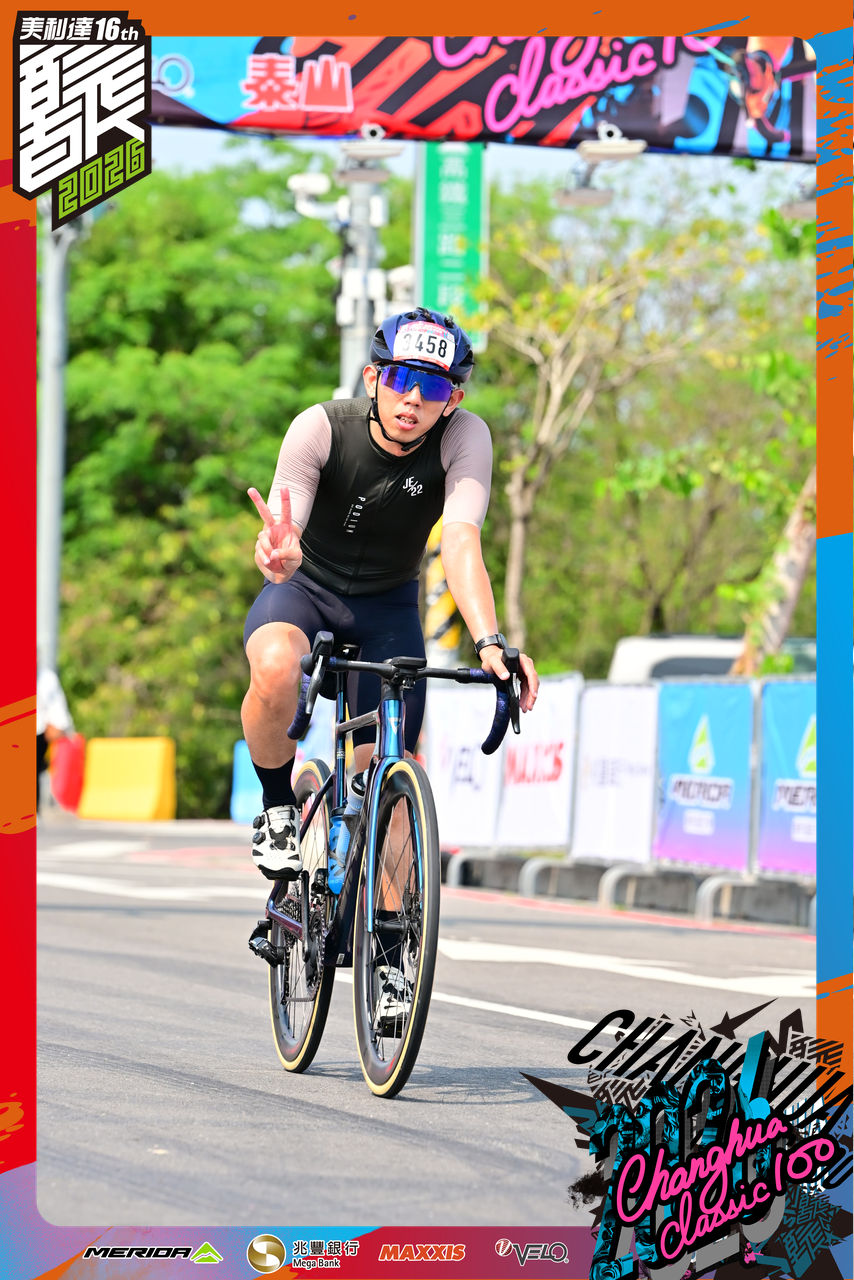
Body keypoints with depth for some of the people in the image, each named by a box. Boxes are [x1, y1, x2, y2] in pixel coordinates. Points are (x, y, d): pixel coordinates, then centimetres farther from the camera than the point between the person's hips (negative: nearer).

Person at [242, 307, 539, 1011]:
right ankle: (278, 809, -11)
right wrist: (281, 554, -63)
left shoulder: (465, 438, -23)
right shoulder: (321, 429, -25)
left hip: (388, 606, 2)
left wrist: (490, 643, -53)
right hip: (306, 589, -2)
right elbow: (283, 540, -37)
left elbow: (462, 543, -36)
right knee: (275, 668, -36)